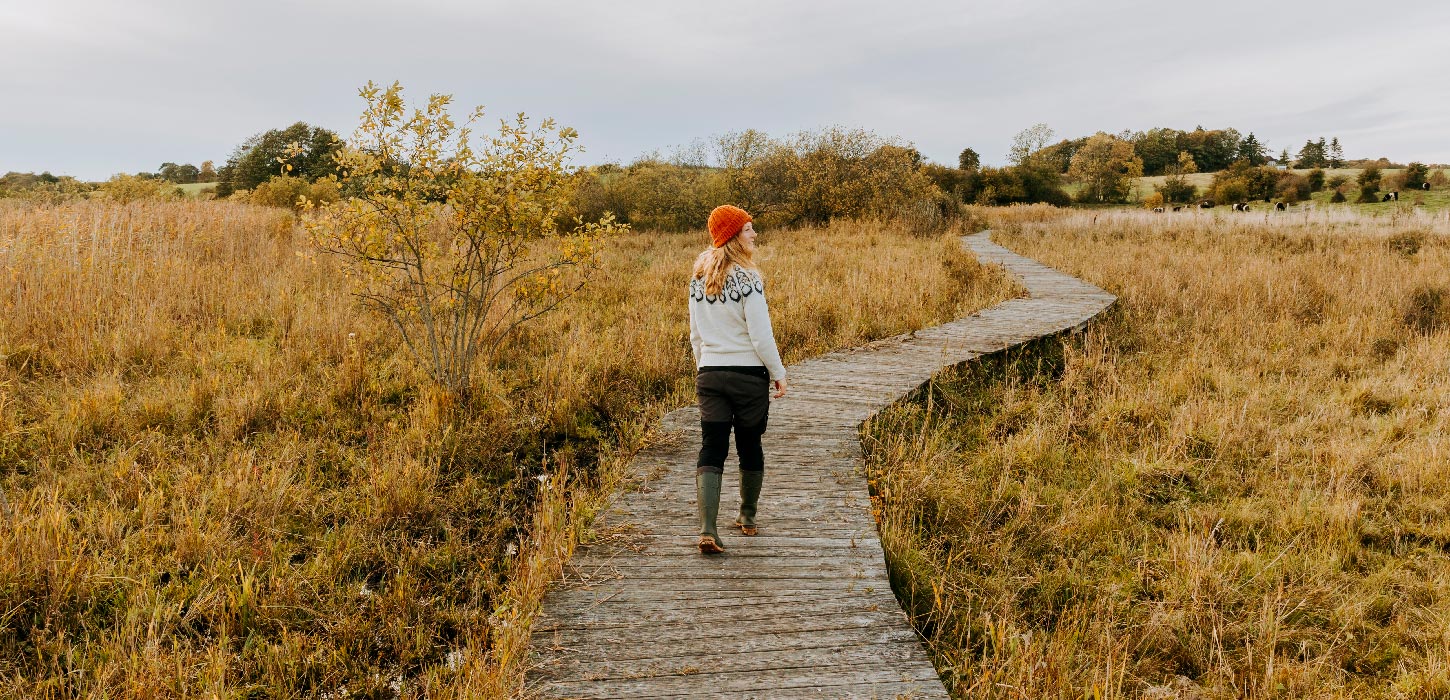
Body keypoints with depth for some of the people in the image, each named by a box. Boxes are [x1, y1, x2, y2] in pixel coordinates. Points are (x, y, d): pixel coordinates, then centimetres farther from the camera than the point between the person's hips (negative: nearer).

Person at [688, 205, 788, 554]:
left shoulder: (699, 277, 5)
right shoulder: (747, 278, -14)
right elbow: (761, 336, -14)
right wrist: (778, 374, -3)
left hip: (709, 373, 4)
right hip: (749, 374, -4)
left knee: (711, 450, 1)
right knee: (750, 446, 14)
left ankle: (707, 530, -10)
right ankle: (747, 517, 31)